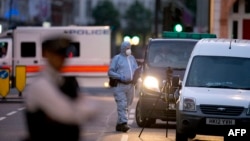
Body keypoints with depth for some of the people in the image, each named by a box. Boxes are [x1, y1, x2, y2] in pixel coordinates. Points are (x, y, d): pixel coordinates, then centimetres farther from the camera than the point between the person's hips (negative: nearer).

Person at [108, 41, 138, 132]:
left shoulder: (132, 58, 18)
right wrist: (120, 77, -18)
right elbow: (110, 72, -4)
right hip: (120, 86, -6)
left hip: (130, 85, 6)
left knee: (126, 106, 7)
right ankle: (123, 123, -22)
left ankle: (119, 124, 14)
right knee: (122, 105, -15)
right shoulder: (117, 58, 1)